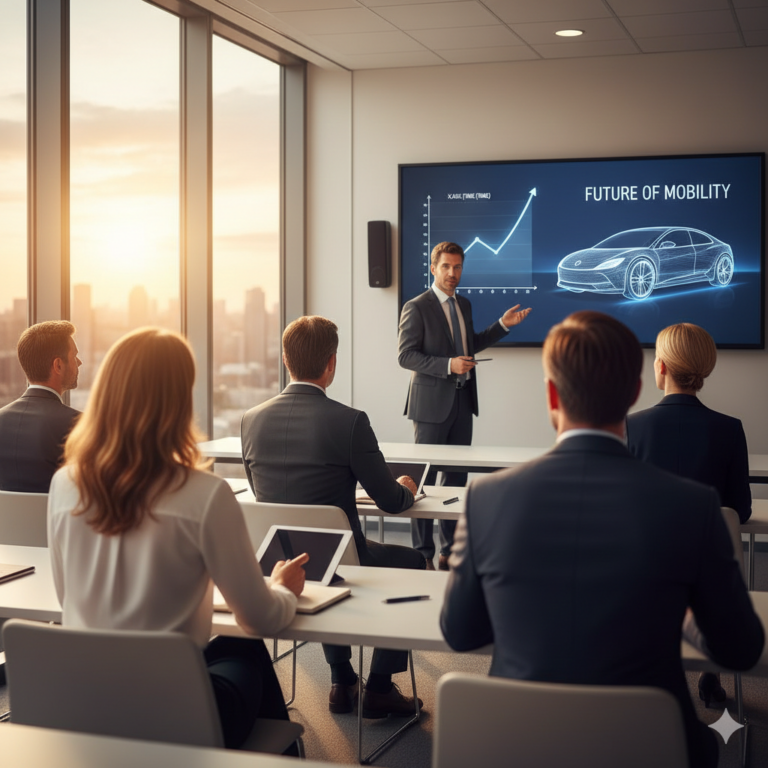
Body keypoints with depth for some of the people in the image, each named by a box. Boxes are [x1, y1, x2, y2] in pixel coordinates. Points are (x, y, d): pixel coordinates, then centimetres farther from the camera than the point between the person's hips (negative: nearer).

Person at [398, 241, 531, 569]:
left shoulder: (464, 305, 13)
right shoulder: (417, 307, -9)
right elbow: (405, 355, -14)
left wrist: (503, 325, 16)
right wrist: (447, 365, -23)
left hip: (462, 401, 7)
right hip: (432, 403, -7)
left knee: (457, 477, 11)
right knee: (423, 479, 0)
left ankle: (451, 549, 20)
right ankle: (422, 553, 8)